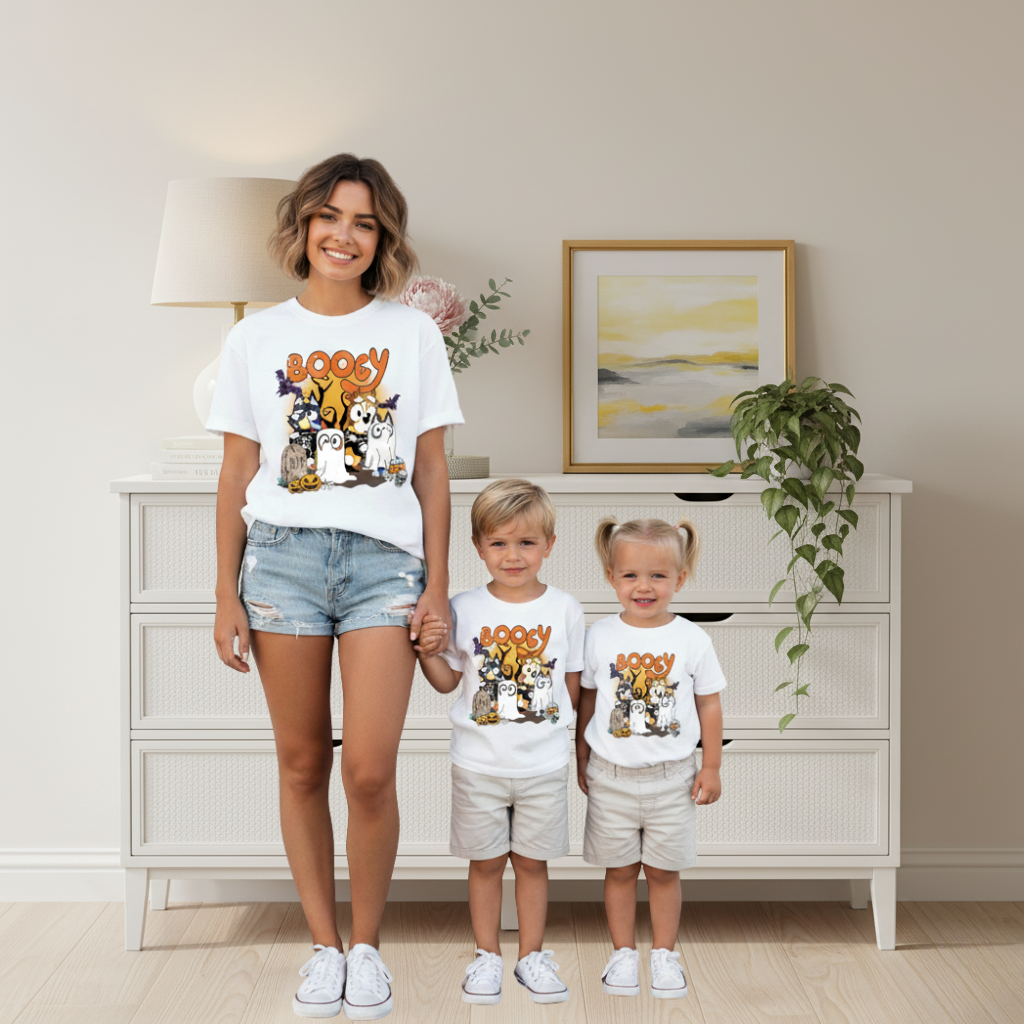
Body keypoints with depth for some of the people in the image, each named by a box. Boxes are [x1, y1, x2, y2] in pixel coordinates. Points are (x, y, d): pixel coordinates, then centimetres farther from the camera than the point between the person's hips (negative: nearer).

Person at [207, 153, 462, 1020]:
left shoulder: (412, 332, 8)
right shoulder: (257, 337, 8)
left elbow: (431, 470, 8)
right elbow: (237, 474, 8)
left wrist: (437, 585, 2)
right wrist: (227, 596, 4)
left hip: (385, 560, -1)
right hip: (283, 557, 1)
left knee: (370, 772, -7)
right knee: (303, 765, 6)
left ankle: (368, 945, 15)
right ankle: (324, 946, 22)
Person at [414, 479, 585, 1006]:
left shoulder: (564, 609, -2)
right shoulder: (463, 609, -4)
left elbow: (573, 683, 5)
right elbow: (448, 681, 3)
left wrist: (555, 732, -2)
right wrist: (428, 651, -14)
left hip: (543, 765, 0)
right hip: (478, 764, 0)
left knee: (532, 861, 11)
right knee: (485, 862, 11)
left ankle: (532, 954, 26)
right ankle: (486, 956, 25)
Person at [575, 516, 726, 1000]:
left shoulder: (692, 639, -6)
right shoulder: (599, 636, -5)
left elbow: (709, 703, 2)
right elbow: (587, 699, 5)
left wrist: (711, 767, 3)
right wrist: (581, 759, 8)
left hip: (672, 777, 0)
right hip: (612, 776, 1)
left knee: (664, 871, 10)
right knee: (620, 870, 11)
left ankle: (664, 952, 25)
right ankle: (624, 952, 25)